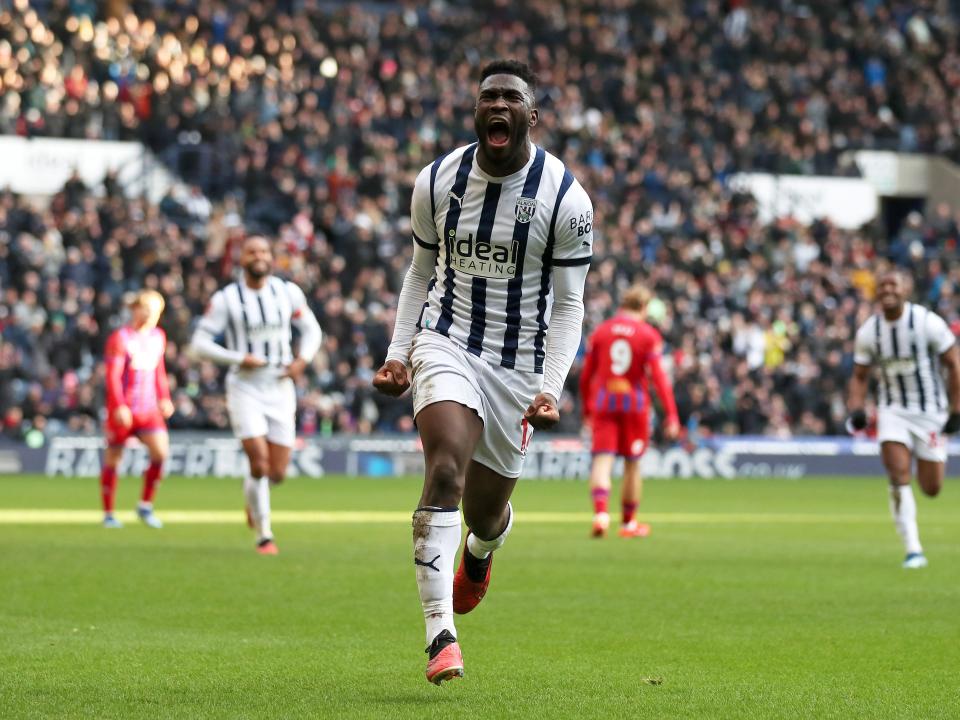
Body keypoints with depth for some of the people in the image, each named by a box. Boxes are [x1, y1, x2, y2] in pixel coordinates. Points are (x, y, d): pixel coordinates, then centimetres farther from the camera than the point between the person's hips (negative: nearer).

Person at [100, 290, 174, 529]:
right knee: (113, 459, 3)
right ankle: (108, 514, 15)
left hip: (148, 409, 5)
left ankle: (146, 506, 2)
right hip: (122, 410, -5)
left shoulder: (158, 336, 12)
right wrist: (119, 406, -19)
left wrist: (164, 398, 17)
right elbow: (113, 375, -13)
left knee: (161, 451, -12)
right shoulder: (120, 338, -8)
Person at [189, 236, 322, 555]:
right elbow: (199, 343, -5)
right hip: (245, 388, -3)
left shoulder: (288, 292, 3)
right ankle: (264, 535, 1)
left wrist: (302, 359, -4)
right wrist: (238, 358, -17)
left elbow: (311, 329, 15)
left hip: (280, 388, 3)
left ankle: (254, 498, 37)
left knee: (277, 473, 1)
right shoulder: (226, 299, -7)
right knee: (259, 462, -15)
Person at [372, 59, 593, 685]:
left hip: (520, 363, 0)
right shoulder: (437, 182, -2)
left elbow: (568, 306, -5)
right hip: (447, 345, 0)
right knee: (446, 472, -25)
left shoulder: (566, 199, -10)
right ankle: (440, 633, -27)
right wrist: (398, 353, 2)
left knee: (485, 512, 10)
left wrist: (550, 389, -16)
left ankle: (481, 551, 51)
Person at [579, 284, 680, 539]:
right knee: (632, 462, 11)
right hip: (634, 403, -1)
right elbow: (658, 375, -10)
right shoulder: (648, 334, -3)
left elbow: (586, 375, 9)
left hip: (603, 403, 1)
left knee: (602, 459, -4)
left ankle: (600, 512, -28)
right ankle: (628, 523, 20)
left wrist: (586, 410, 21)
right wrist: (671, 415, -10)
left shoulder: (601, 331, 6)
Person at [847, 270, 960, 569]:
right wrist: (856, 410, -9)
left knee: (931, 488, 3)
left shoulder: (927, 322, -14)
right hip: (893, 409, 2)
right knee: (899, 477, -16)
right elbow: (859, 377, 8)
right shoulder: (868, 332, -3)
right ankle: (913, 550, -12)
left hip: (930, 410, -2)